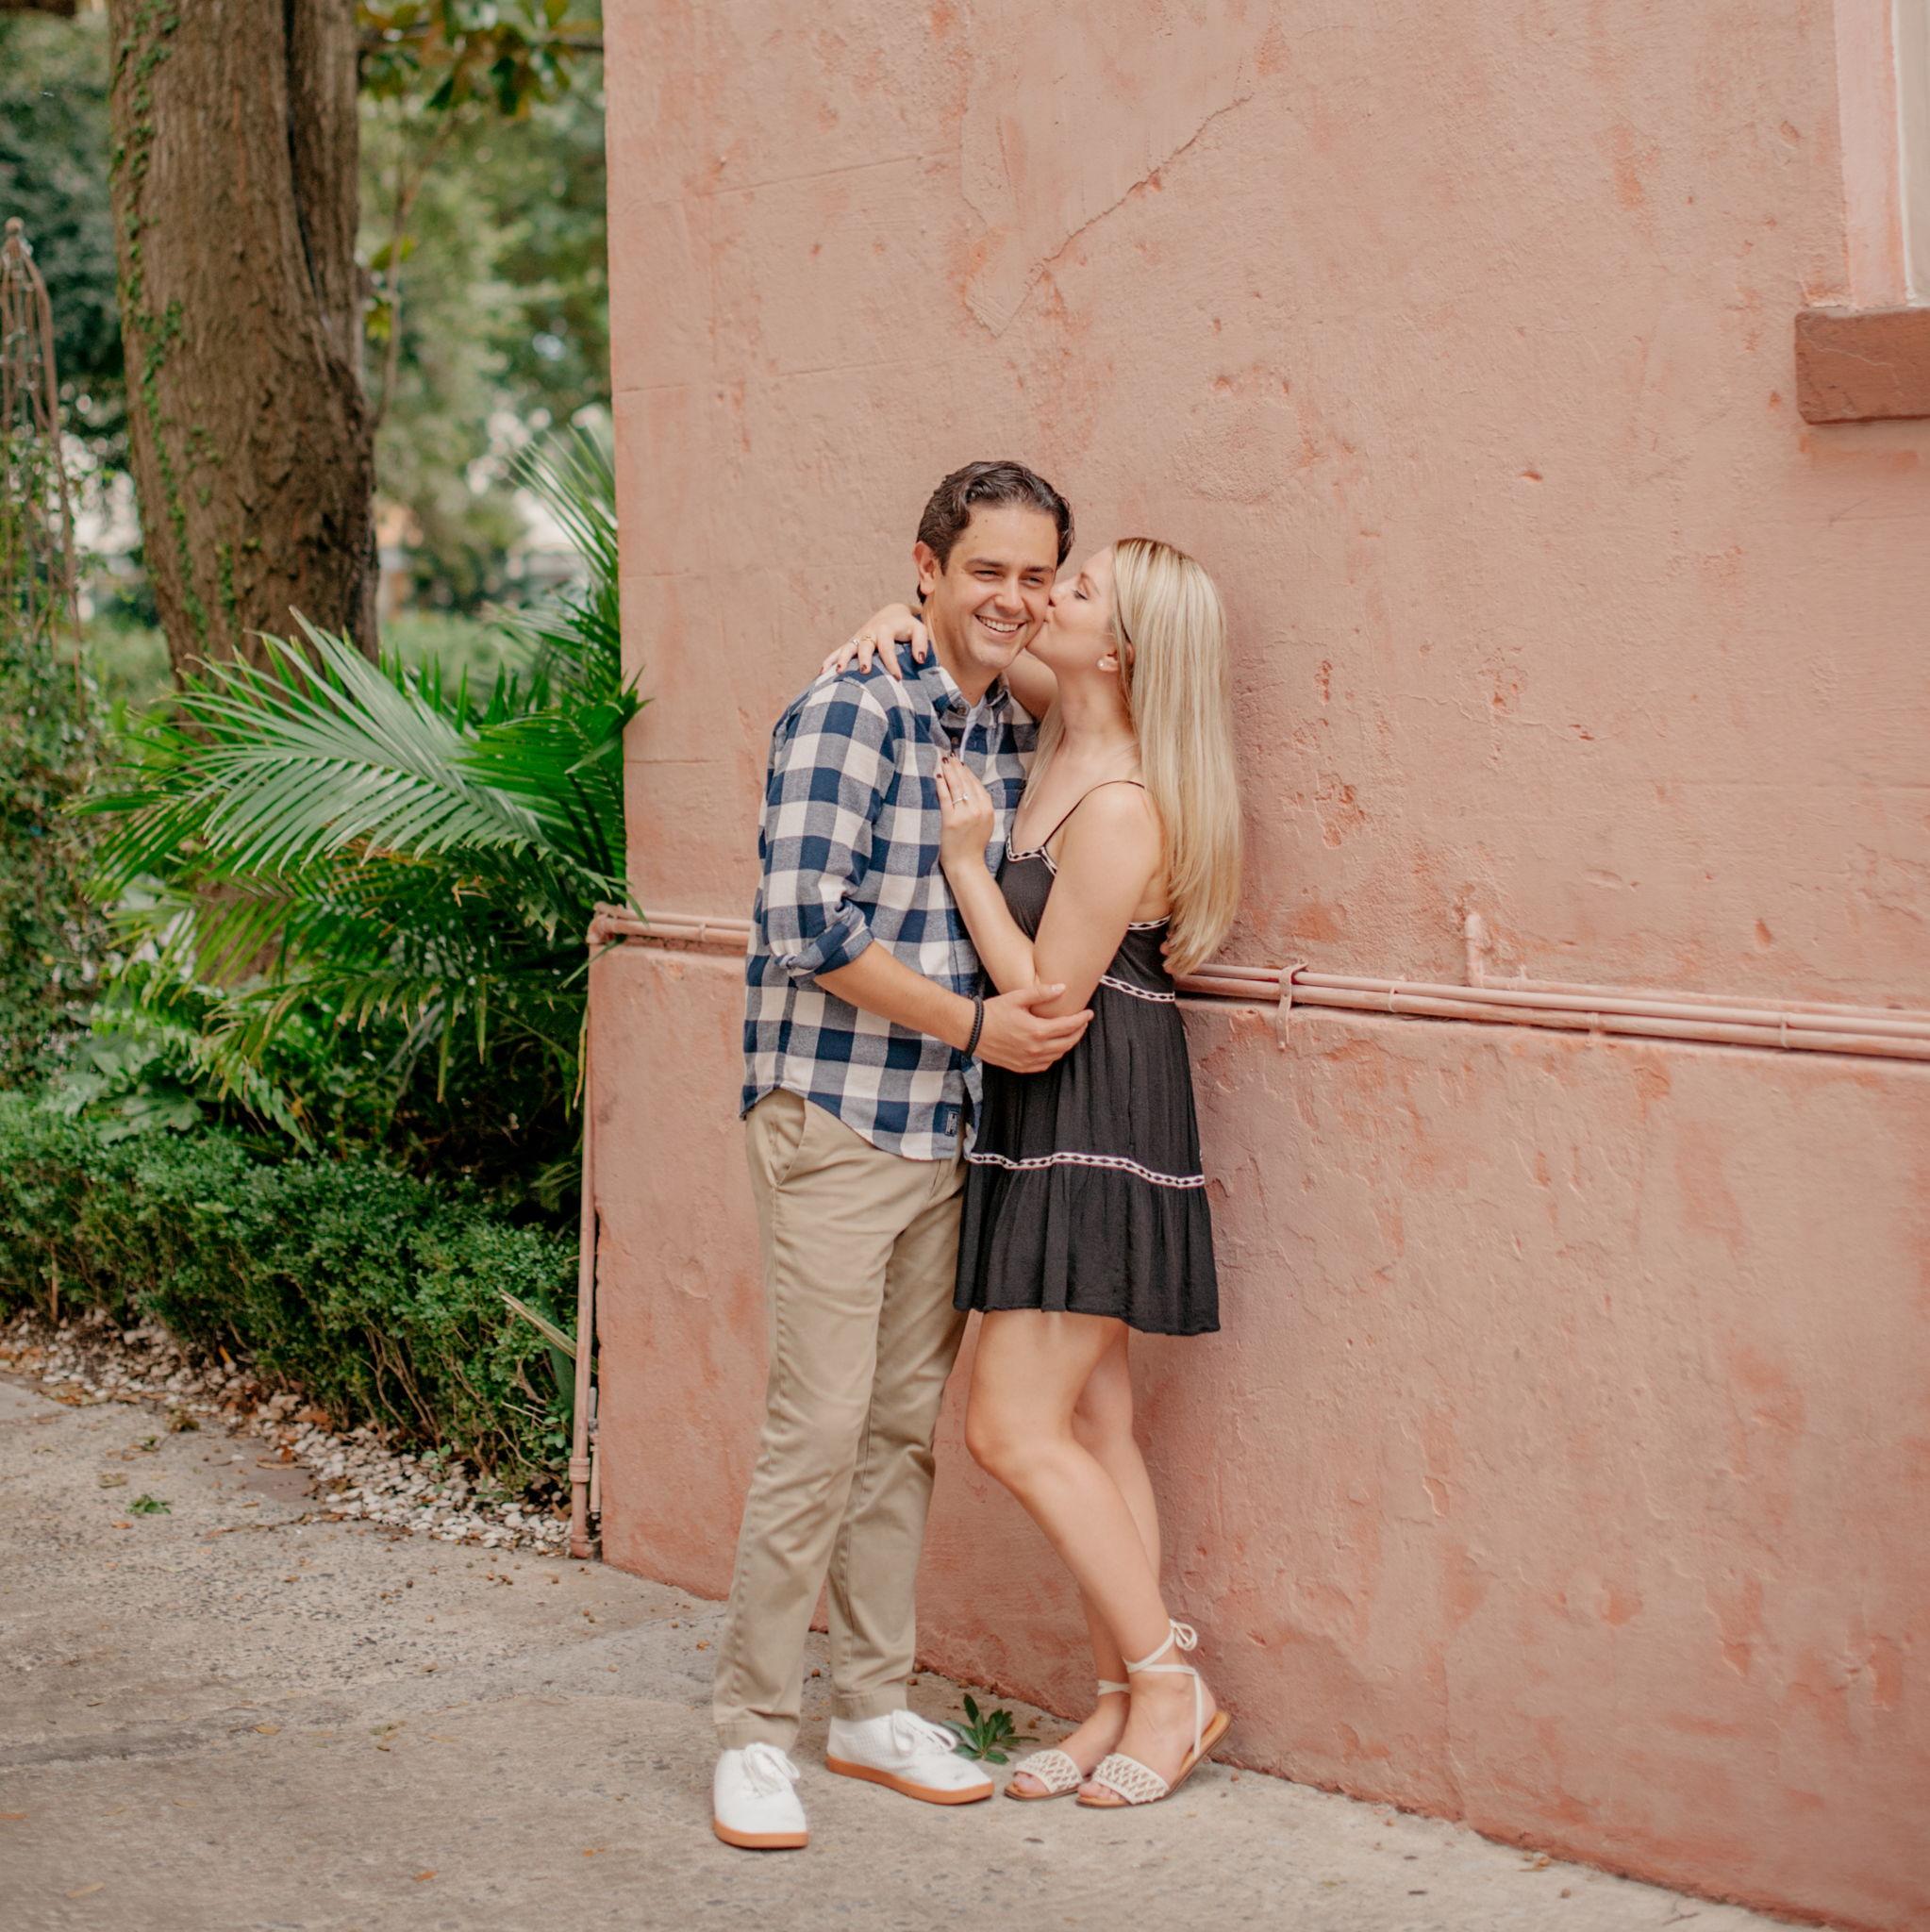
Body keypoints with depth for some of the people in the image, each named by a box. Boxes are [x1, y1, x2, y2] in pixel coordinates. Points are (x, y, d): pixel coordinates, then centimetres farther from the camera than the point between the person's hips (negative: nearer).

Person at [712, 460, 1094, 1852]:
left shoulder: (1019, 738, 12)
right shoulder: (852, 710, -11)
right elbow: (807, 924, -18)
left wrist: (1044, 1007, 2)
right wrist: (975, 1023, -15)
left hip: (949, 1128, 7)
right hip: (834, 1115, -7)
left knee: (909, 1423, 12)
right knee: (820, 1426, -6)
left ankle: (873, 1708, 23)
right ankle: (754, 1731, 5)